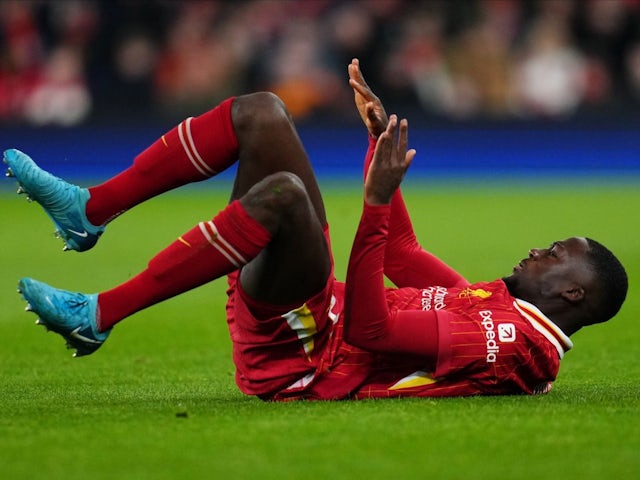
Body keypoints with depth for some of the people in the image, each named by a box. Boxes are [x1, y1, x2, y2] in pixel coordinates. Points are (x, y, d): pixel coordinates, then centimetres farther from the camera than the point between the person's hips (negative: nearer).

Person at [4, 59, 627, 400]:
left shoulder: (512, 339, -14)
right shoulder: (494, 302, 17)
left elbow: (367, 330, -23)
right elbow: (402, 253, 27)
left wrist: (377, 204, -26)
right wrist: (382, 137, 24)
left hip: (297, 357, -9)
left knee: (282, 191, -36)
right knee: (260, 112, 5)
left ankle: (98, 315, -28)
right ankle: (90, 210, 2)